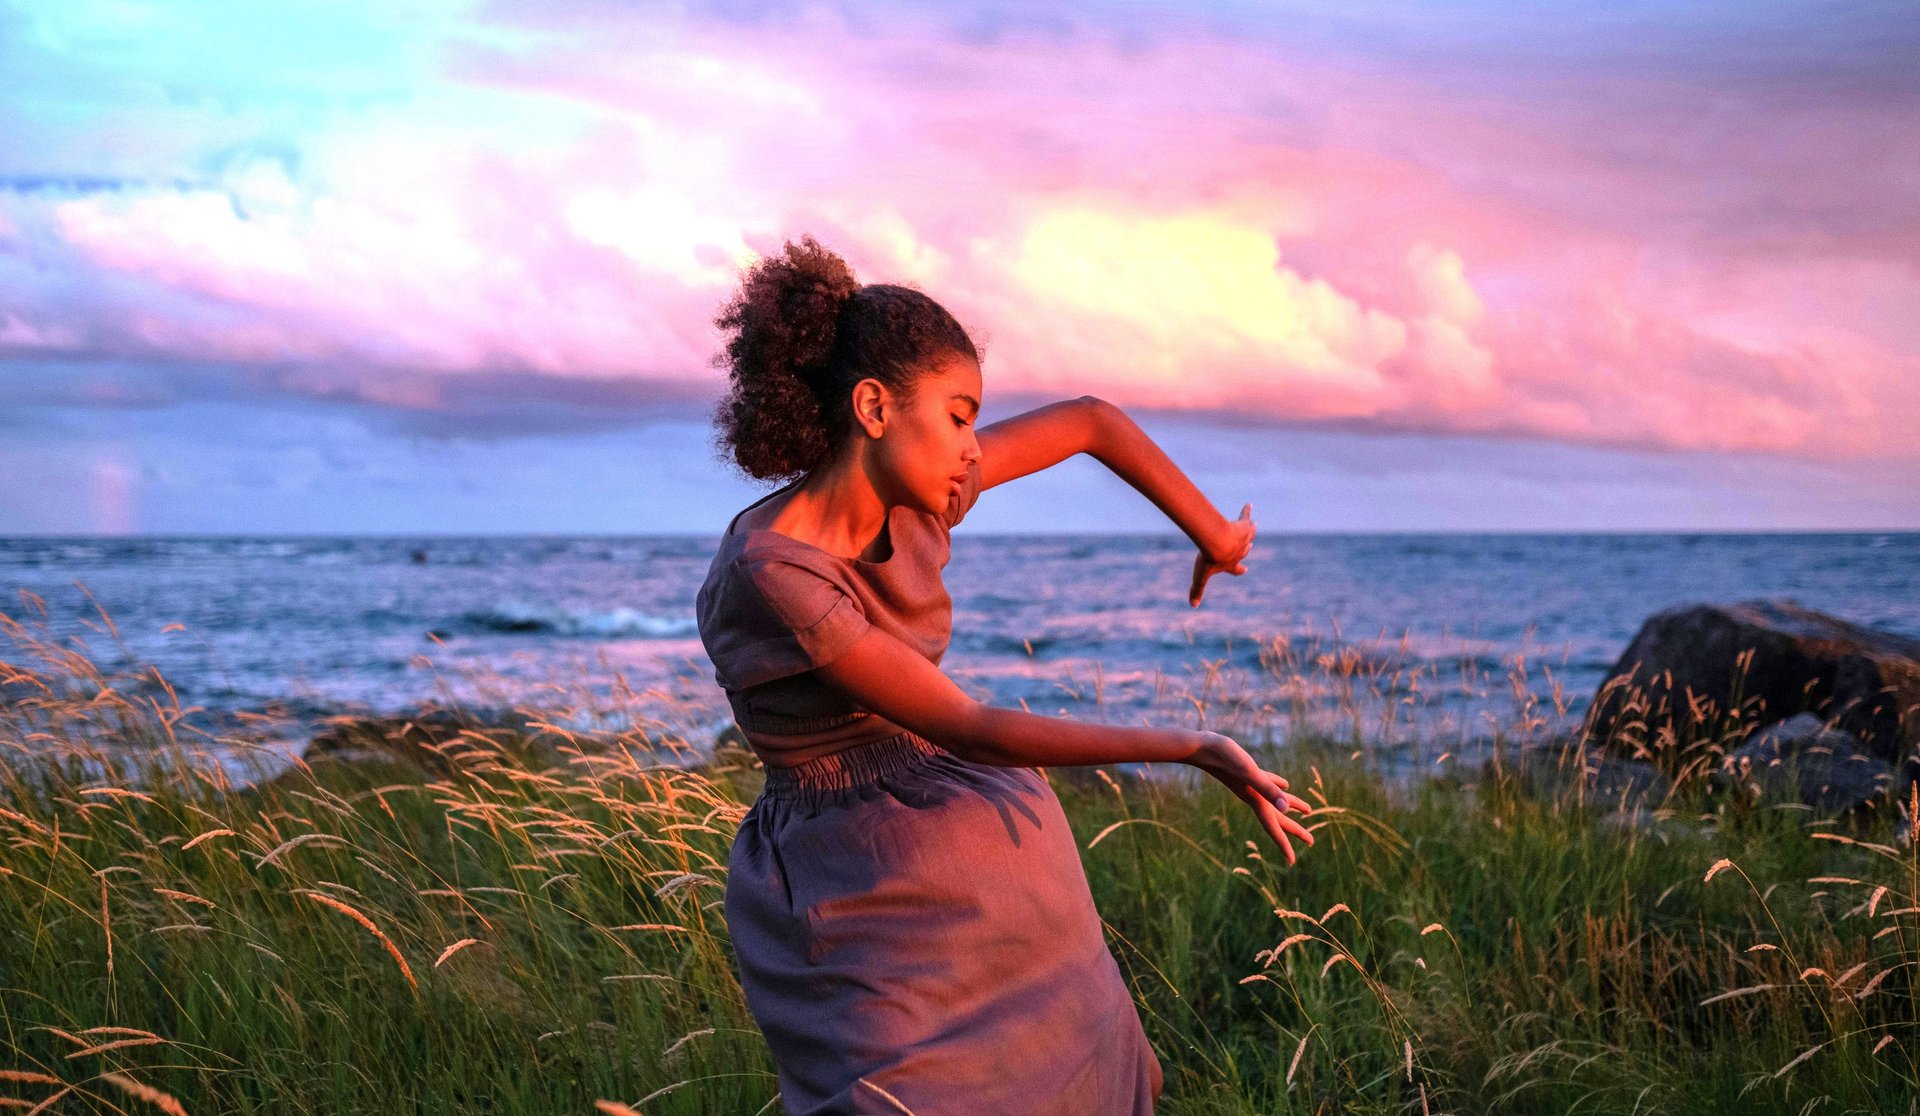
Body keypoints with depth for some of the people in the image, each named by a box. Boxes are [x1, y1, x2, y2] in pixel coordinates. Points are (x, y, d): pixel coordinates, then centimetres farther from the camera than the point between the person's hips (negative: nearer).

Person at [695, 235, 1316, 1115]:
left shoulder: (906, 495, -5)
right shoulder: (765, 578, -26)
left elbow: (1091, 422, 10)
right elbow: (968, 729, -26)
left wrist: (1214, 537, 16)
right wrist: (1193, 748, -26)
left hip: (989, 861, 7)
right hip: (855, 904, -7)